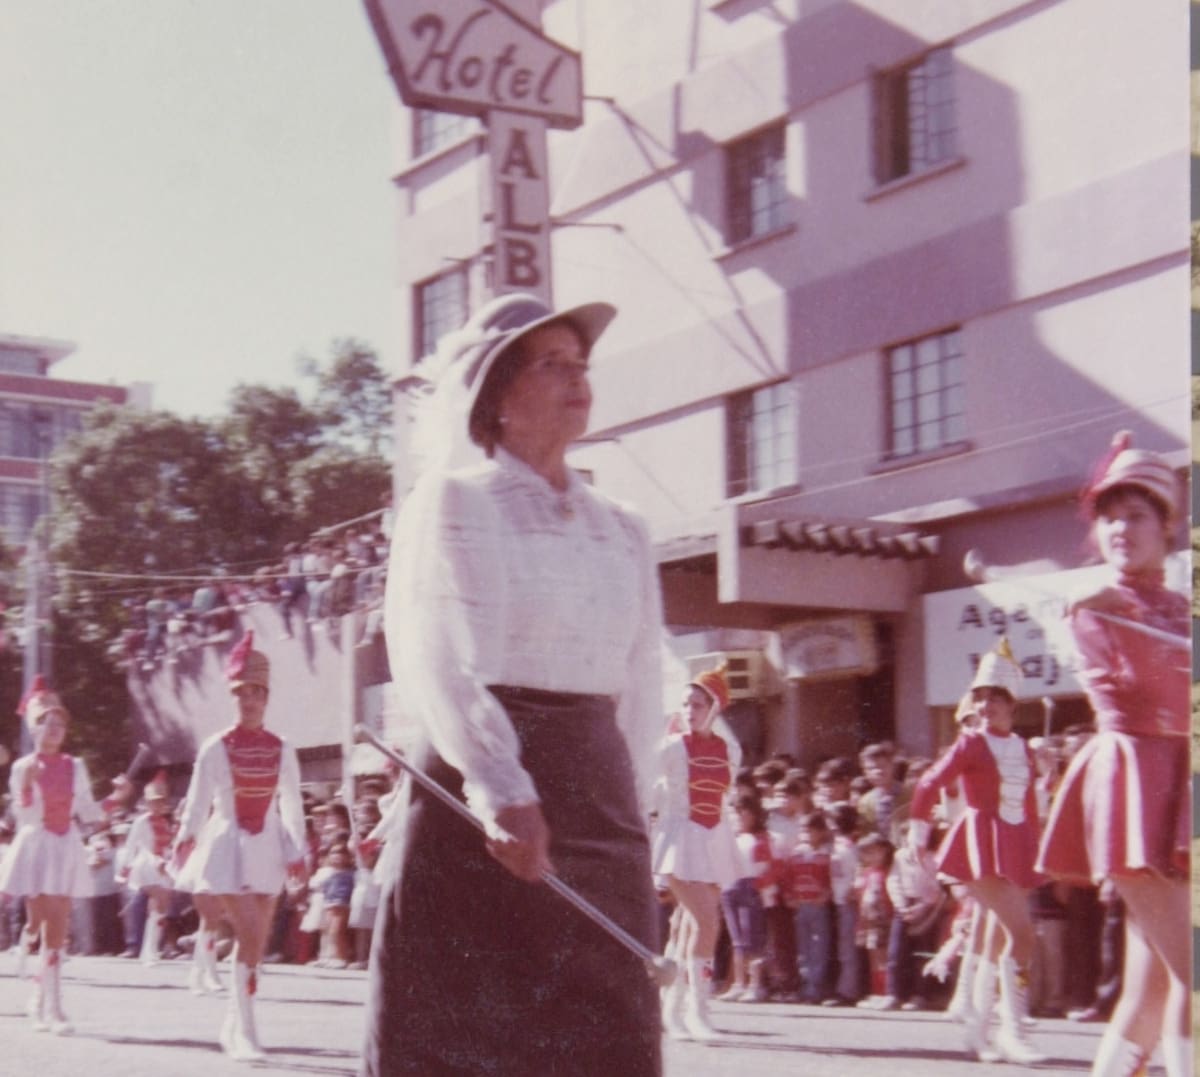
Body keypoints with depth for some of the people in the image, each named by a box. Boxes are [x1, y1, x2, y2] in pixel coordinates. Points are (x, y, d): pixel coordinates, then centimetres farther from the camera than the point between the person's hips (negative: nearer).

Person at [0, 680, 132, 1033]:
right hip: (36, 848, -4)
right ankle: (51, 1006, -6)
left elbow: (89, 813, 10)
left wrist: (118, 798, -3)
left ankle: (42, 1002, 12)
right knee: (39, 924, -6)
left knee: (57, 928, 3)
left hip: (67, 849, 4)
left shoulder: (75, 767, 7)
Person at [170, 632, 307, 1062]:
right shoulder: (215, 747, -3)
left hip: (268, 849, 4)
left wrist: (297, 851, -1)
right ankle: (245, 1032, -12)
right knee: (249, 935, -15)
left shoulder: (282, 750, 5)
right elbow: (198, 801, 0)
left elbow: (292, 804, 5)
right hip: (228, 846, -4)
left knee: (254, 942, 8)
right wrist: (185, 839, -7)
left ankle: (233, 1025, 22)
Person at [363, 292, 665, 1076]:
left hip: (601, 814, 5)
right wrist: (499, 787, -28)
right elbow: (430, 659, -15)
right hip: (475, 812, -5)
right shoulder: (452, 502, -2)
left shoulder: (624, 531, 15)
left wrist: (625, 805, 9)